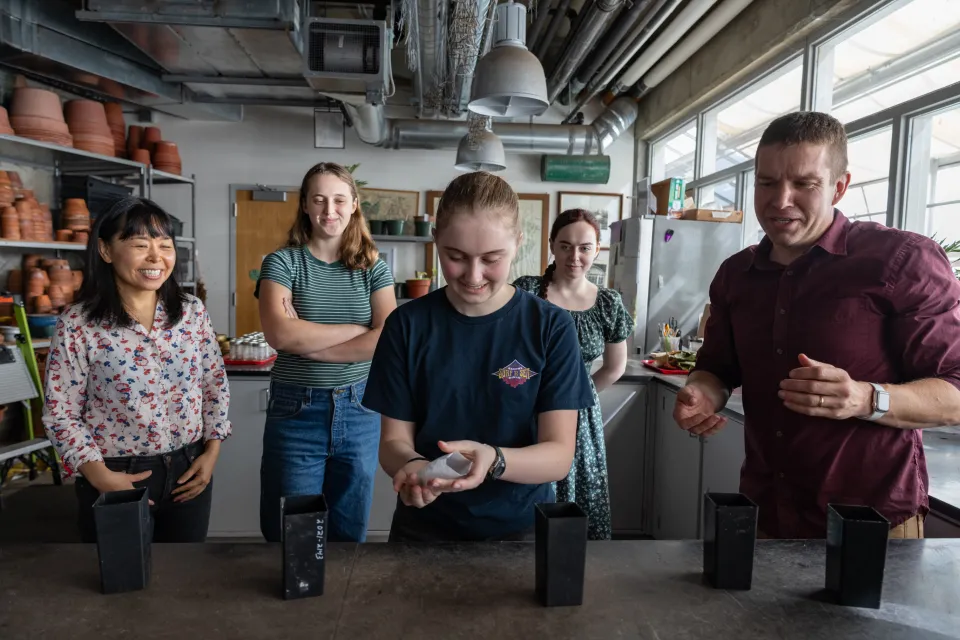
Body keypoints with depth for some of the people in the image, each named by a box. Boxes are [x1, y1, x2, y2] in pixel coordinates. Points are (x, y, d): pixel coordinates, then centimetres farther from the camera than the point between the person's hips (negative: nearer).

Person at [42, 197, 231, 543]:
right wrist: (101, 478, -14)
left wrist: (212, 452, -1)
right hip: (117, 479, -3)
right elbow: (60, 414, -8)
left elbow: (215, 384, 6)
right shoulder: (77, 324, -11)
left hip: (189, 472, 3)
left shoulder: (192, 311, -1)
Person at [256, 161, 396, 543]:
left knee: (350, 535, 15)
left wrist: (306, 342, -15)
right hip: (296, 412, -2)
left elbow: (387, 339, -11)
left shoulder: (373, 268, 3)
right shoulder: (282, 262, -2)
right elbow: (279, 334, -17)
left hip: (359, 411, 2)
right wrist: (357, 328, -12)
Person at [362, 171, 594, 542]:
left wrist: (493, 461, -29)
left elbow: (559, 454, -11)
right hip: (424, 529, 0)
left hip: (521, 529, 0)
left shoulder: (551, 327, -8)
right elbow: (394, 439, -3)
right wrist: (412, 466, -25)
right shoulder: (407, 325, -6)